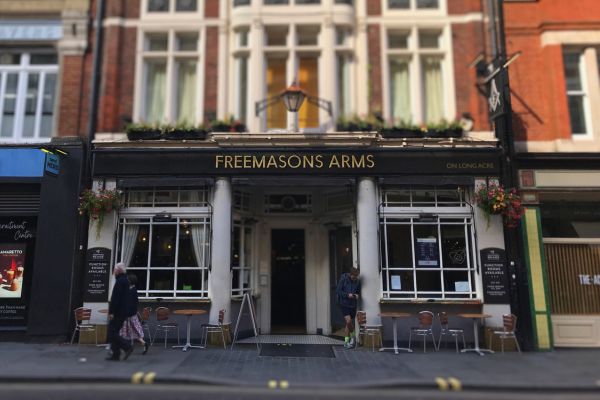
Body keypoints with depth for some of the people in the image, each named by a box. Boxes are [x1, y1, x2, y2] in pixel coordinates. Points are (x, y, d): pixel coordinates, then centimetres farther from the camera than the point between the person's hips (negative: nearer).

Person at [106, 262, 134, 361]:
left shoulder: (120, 281, -15)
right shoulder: (125, 280, 16)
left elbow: (115, 298, -20)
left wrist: (111, 312, -20)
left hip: (117, 312, -10)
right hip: (123, 311, 10)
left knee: (112, 333, -7)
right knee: (114, 332, 13)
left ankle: (127, 347, -10)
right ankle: (116, 355, 14)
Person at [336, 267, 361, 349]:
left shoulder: (357, 281, 2)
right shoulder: (343, 278, -9)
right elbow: (338, 291, -9)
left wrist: (357, 295, -7)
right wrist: (347, 295, -20)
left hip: (353, 304, 4)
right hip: (344, 304, -4)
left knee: (349, 323, 8)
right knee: (348, 321, -17)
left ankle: (346, 341, 21)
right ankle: (353, 336, 9)